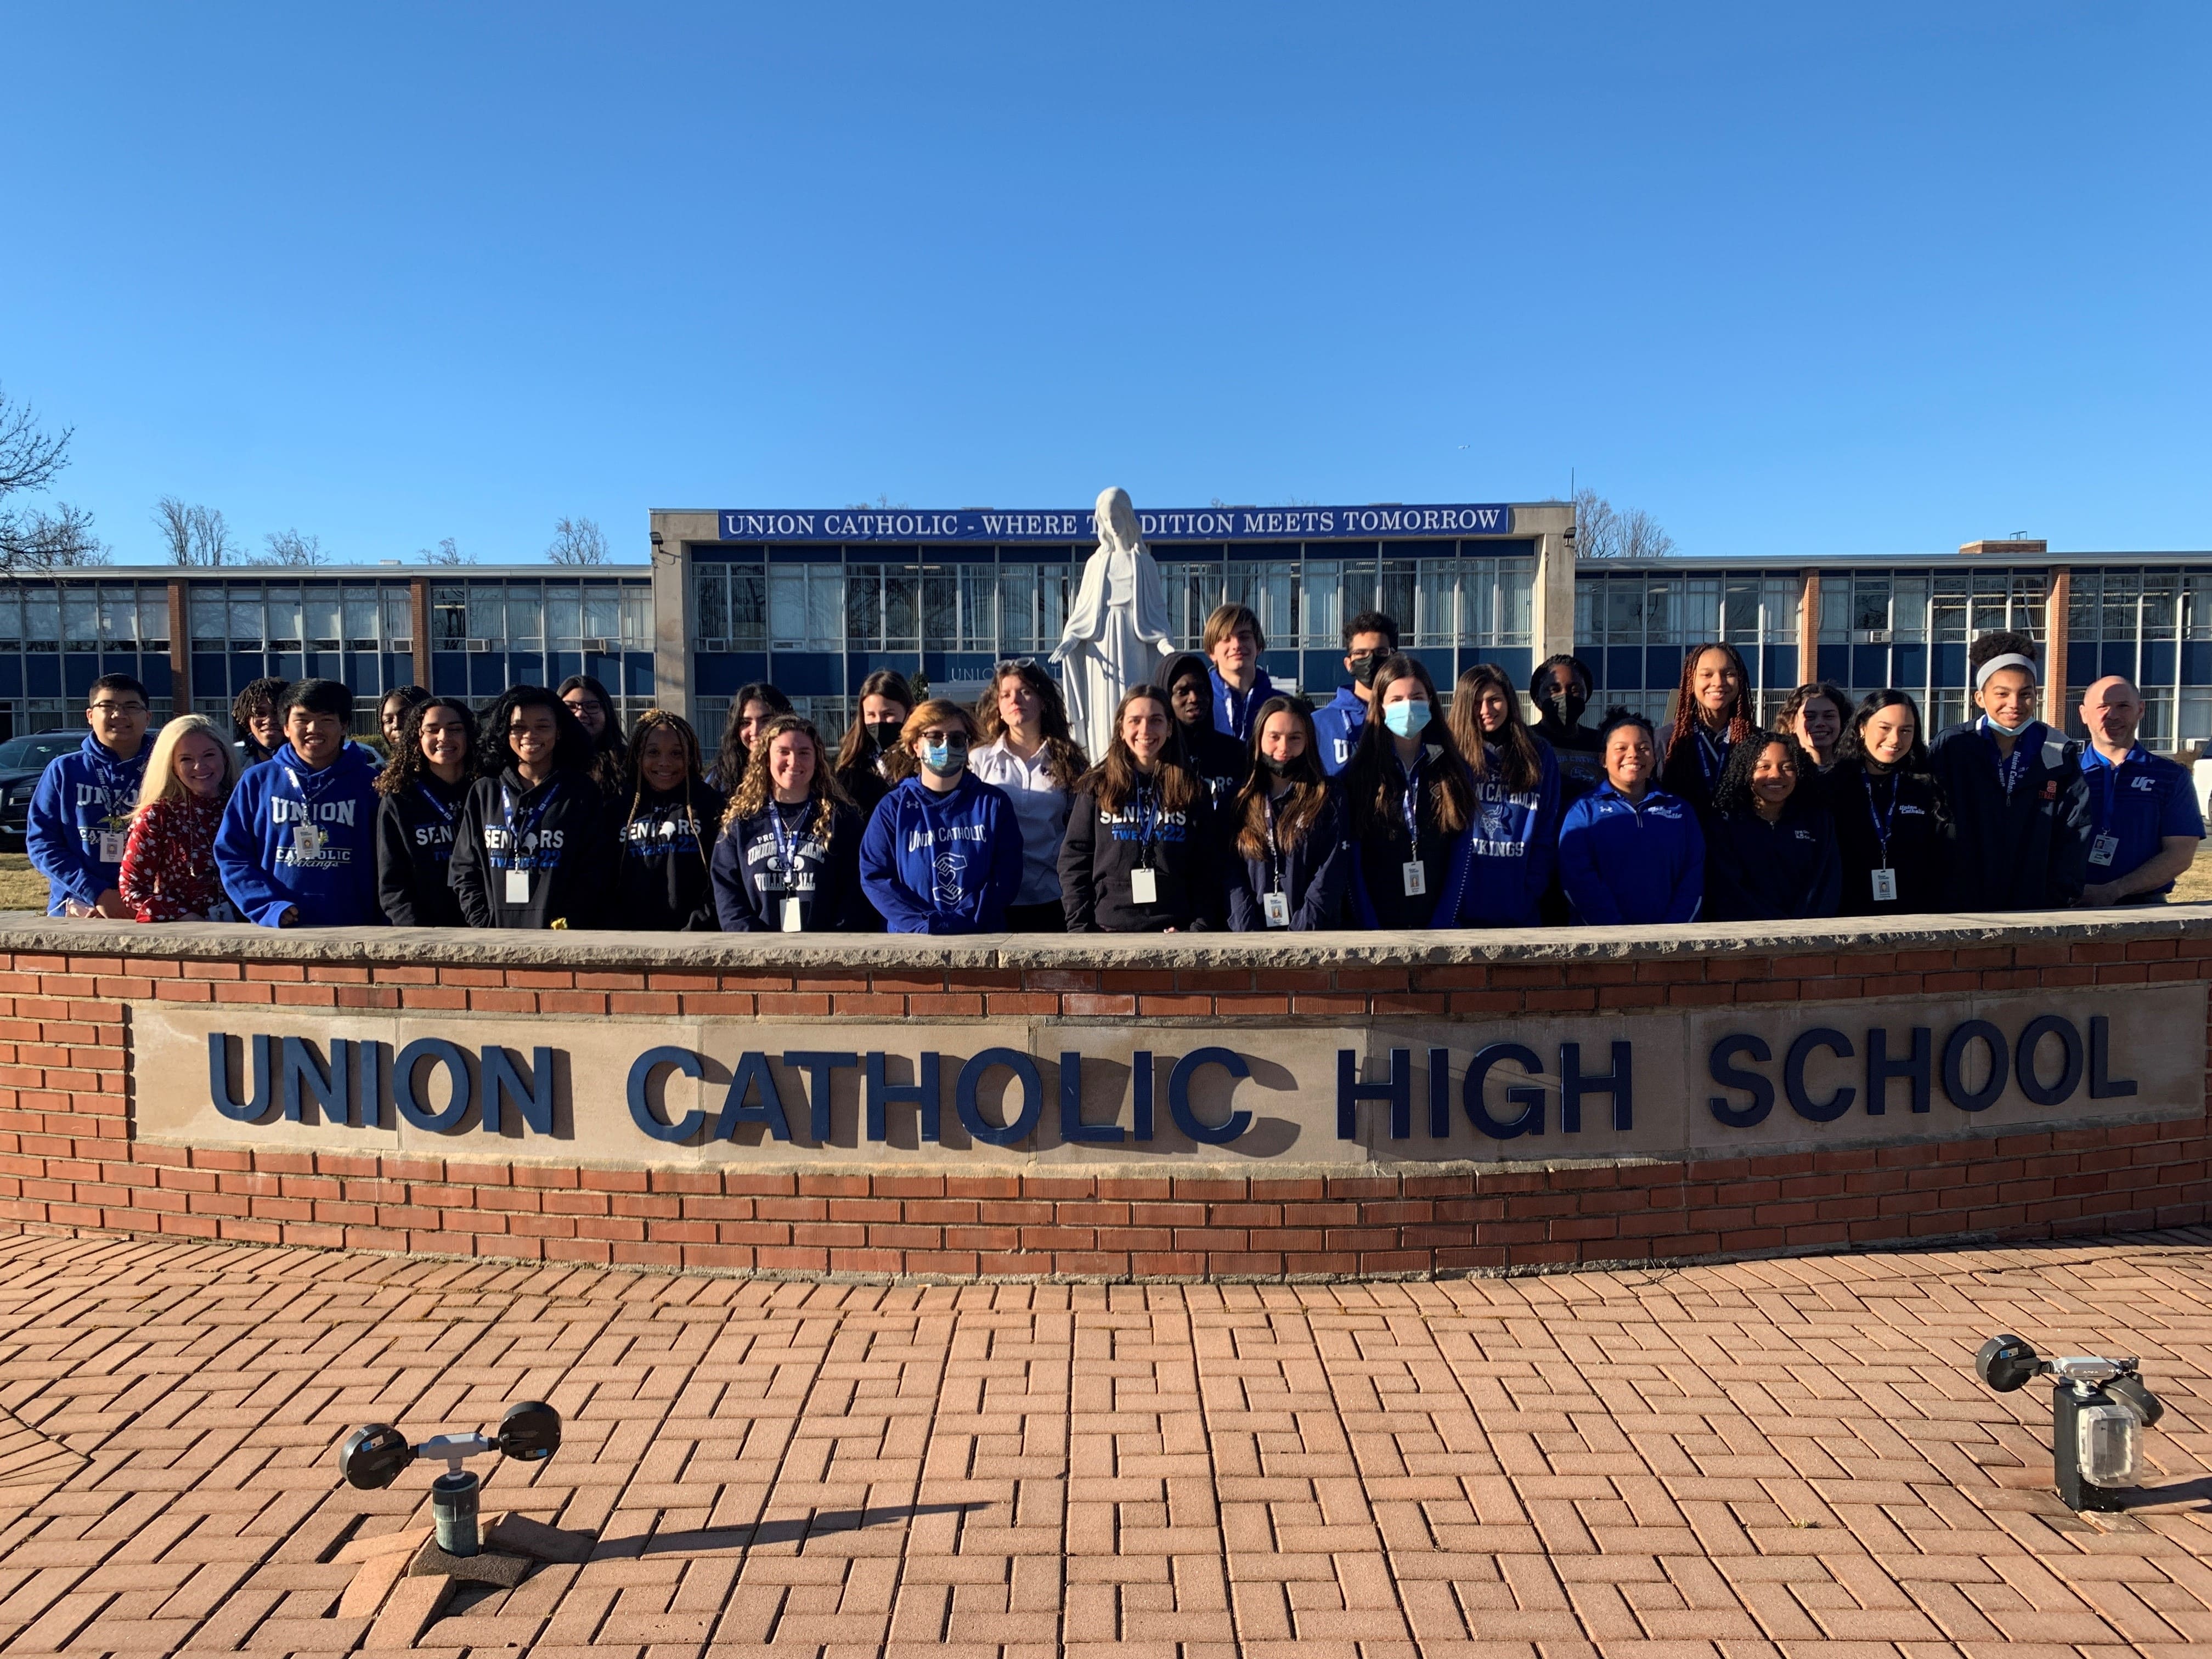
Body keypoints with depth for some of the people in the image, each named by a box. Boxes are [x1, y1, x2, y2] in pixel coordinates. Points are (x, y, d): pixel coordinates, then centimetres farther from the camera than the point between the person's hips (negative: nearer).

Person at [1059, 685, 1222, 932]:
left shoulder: (1191, 792, 7)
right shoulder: (1095, 788, 5)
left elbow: (1207, 869, 6)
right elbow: (1074, 862, 4)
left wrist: (1200, 926, -7)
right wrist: (1080, 928, -5)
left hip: (1175, 931, 1)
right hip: (1109, 929, 0)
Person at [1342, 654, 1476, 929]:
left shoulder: (1456, 773, 5)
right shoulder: (1356, 776, -1)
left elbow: (1461, 858, 2)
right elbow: (1352, 864, -4)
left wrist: (1441, 927, -7)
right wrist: (1373, 934, -10)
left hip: (1437, 925, 1)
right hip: (1379, 924, -1)